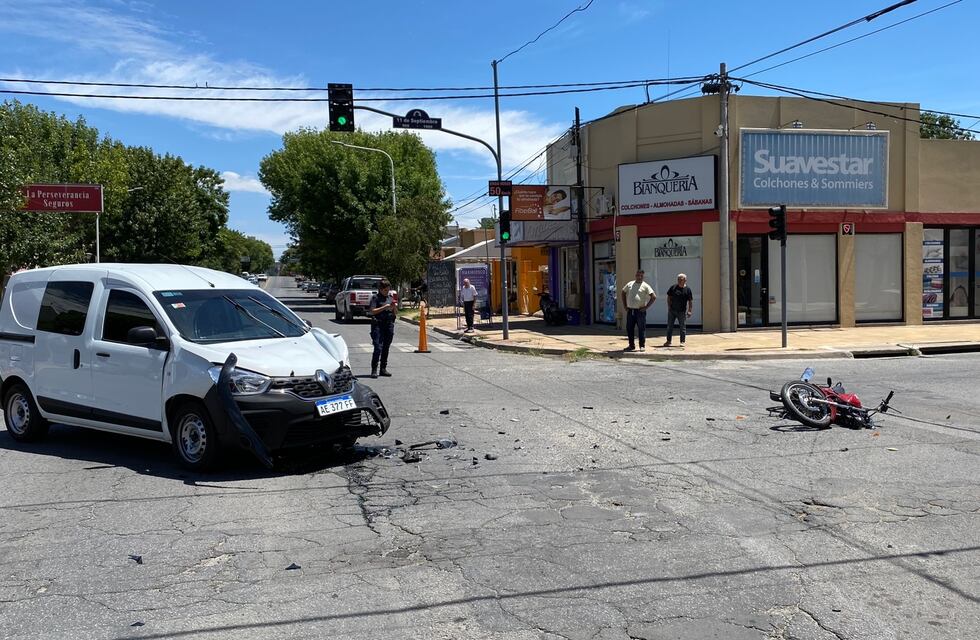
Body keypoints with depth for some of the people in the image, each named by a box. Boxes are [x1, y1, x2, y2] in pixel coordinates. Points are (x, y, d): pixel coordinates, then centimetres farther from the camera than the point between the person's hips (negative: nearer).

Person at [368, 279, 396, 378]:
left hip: (389, 324, 6)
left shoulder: (390, 297, 14)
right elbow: (372, 311, -11)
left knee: (386, 347, 8)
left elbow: (394, 313, 18)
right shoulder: (375, 297, -2)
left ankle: (383, 369, 15)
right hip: (378, 324, -5)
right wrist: (384, 307, -17)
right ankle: (374, 370, -10)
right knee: (378, 347, -12)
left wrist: (394, 307, -3)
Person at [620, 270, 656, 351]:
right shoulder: (630, 284, 10)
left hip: (640, 311, -5)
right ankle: (631, 346, 18)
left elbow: (654, 297, -8)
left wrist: (646, 307, -11)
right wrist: (625, 305, 14)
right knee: (629, 329, 8)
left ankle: (642, 346, 7)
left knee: (641, 329, -1)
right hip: (630, 311, 5)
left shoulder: (645, 286, -3)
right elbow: (623, 293, 23)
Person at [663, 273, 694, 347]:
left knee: (683, 327, 4)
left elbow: (690, 301, 0)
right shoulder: (673, 287, 4)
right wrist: (669, 306, 1)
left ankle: (682, 341, 13)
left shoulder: (687, 289, -1)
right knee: (670, 326, 5)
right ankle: (668, 341, 13)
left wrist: (690, 311, -6)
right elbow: (669, 297, 11)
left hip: (682, 311, -2)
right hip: (672, 310, 2)